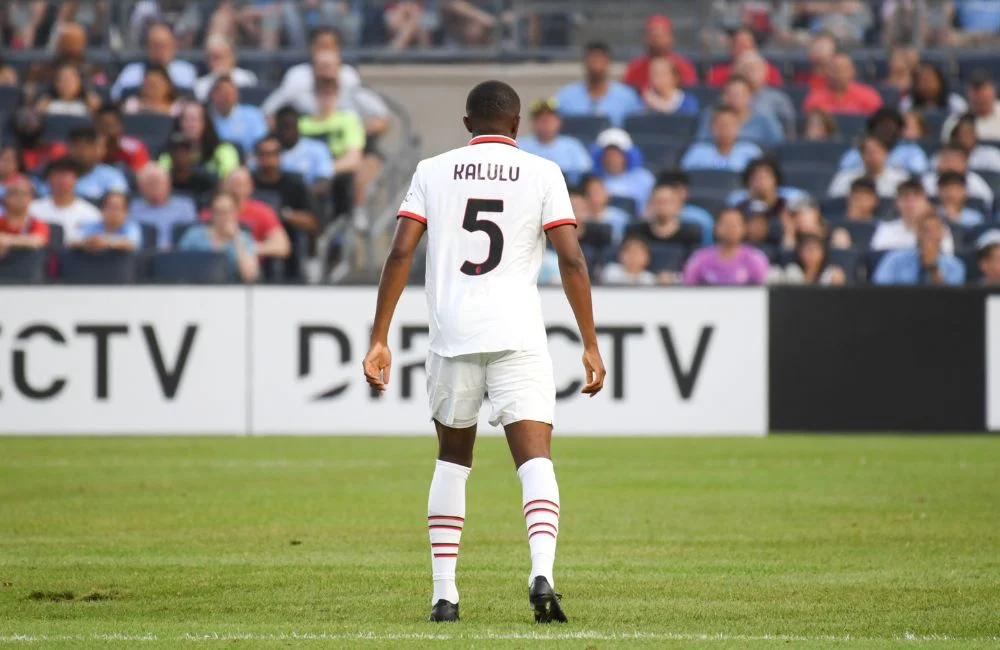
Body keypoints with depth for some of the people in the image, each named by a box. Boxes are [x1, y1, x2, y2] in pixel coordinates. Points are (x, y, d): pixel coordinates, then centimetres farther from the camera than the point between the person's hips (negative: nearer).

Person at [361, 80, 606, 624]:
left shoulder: (432, 172, 10)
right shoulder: (542, 173, 6)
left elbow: (400, 255, 2)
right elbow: (571, 260, -2)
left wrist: (379, 340, 4)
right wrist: (590, 346, 2)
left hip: (452, 335, 2)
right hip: (518, 335, -2)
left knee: (453, 458, 18)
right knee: (535, 459, -6)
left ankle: (444, 594, 15)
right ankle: (541, 572, -30)